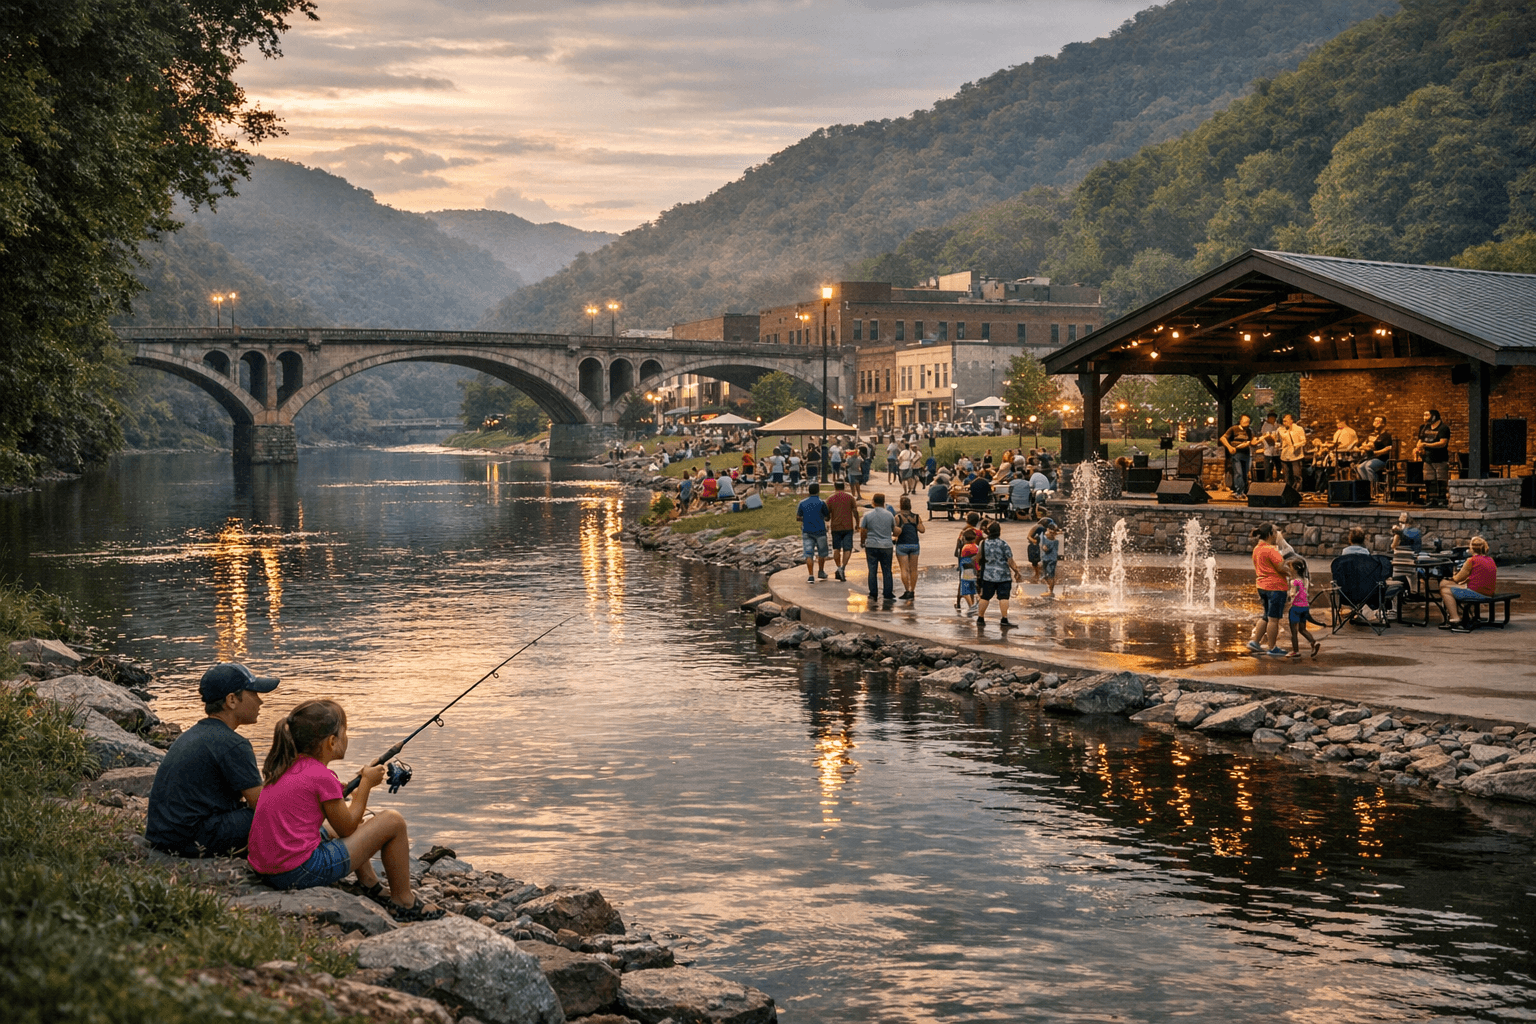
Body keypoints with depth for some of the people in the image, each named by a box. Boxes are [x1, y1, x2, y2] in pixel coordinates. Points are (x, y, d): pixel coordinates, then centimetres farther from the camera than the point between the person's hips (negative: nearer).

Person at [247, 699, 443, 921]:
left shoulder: (283, 767, 12)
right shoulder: (321, 777, -14)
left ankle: (371, 886, 36)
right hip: (300, 873, -9)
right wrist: (366, 783, 7)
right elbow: (347, 829, -2)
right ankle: (403, 903, 13)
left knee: (344, 810, 33)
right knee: (393, 822, 0)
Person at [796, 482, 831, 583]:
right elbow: (827, 517, -1)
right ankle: (821, 572, 30)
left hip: (807, 532, 2)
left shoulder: (802, 503, 2)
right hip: (820, 531, -2)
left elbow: (798, 517, 6)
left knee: (808, 554, -1)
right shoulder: (821, 503, -8)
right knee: (822, 552, 18)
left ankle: (810, 575, -11)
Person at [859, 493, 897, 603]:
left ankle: (873, 595, 2)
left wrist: (862, 542, 14)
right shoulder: (889, 515, 1)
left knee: (872, 571, 3)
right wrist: (894, 540, 31)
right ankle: (888, 595, 9)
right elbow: (895, 530, 10)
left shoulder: (867, 515, -3)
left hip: (871, 546, -1)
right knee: (887, 571, 7)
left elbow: (863, 531, -2)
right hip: (887, 546, 1)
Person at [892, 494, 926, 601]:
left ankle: (907, 591, -9)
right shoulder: (916, 517, 3)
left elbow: (896, 531, -14)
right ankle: (912, 591, 11)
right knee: (913, 569, 9)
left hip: (902, 545, -3)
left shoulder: (897, 517, -8)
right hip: (914, 544, 3)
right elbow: (922, 530, -1)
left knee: (904, 569, -3)